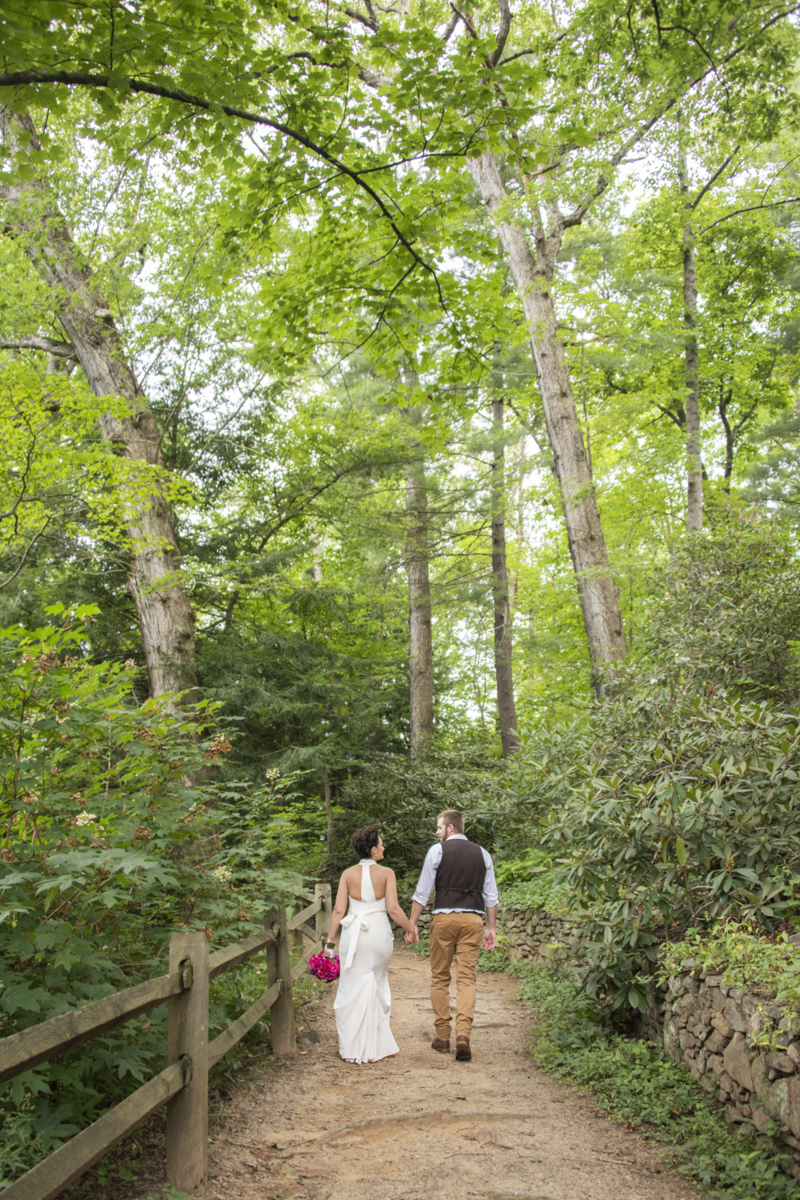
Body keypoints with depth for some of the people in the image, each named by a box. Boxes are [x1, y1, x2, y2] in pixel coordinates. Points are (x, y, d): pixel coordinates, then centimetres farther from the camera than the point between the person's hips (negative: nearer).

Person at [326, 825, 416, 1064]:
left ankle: (352, 1049, 8)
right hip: (379, 933, -1)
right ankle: (375, 1046, 18)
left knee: (353, 989, 7)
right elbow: (393, 909, -9)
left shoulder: (348, 874, 1)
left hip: (353, 934, 1)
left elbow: (339, 910, -1)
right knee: (377, 988, 14)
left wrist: (330, 941, 4)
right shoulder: (386, 873, -5)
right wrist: (410, 929, 5)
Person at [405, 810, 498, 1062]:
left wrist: (412, 924, 4)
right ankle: (463, 1035, -13)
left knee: (440, 978, 10)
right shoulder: (482, 854, 10)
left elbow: (423, 892, -2)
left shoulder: (437, 851, -1)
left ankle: (442, 1037, 14)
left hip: (444, 918, -2)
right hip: (473, 919, 2)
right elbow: (491, 896, 11)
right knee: (467, 979, 2)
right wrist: (491, 928, 18)